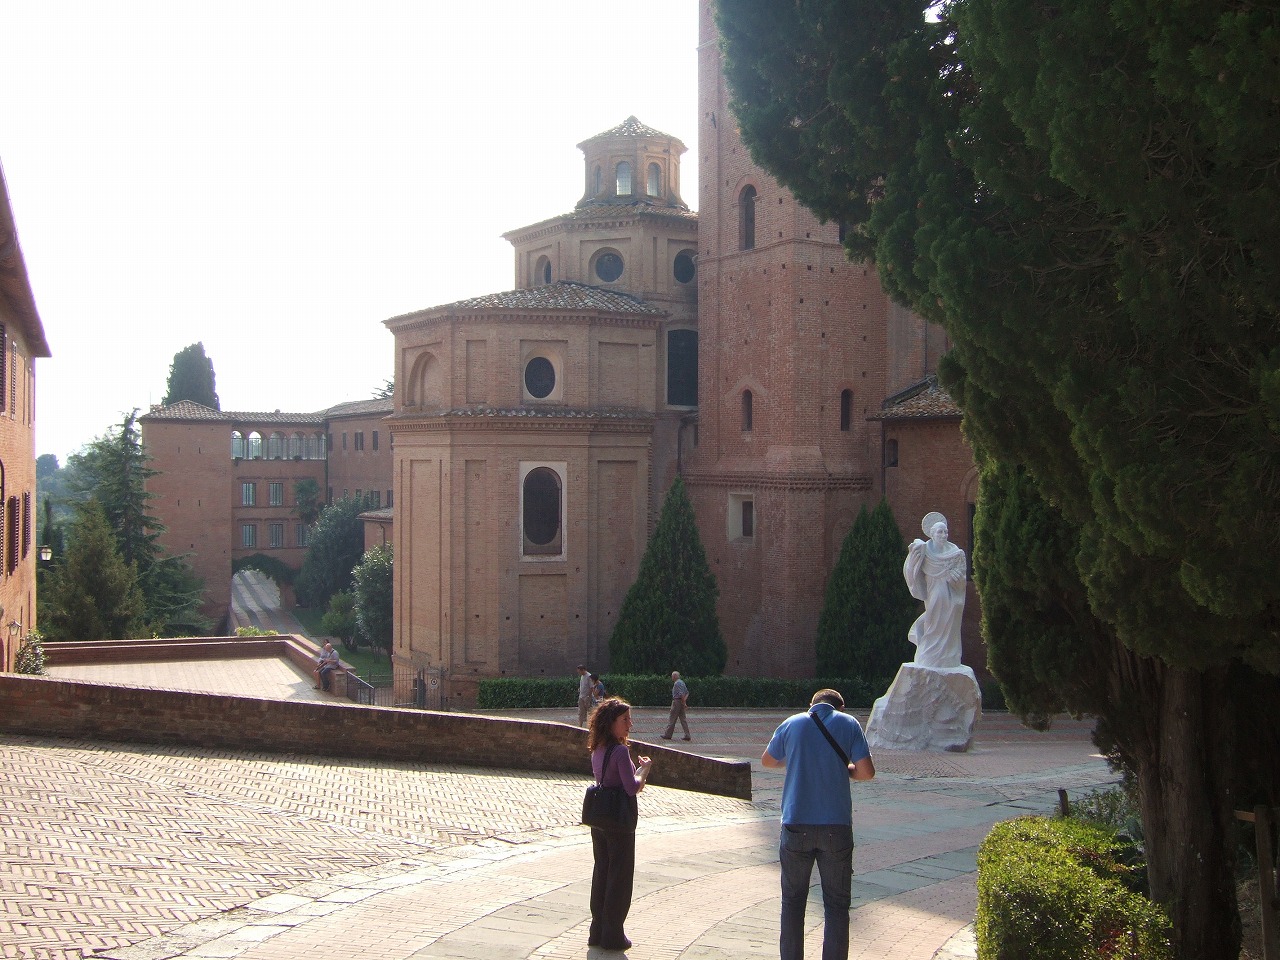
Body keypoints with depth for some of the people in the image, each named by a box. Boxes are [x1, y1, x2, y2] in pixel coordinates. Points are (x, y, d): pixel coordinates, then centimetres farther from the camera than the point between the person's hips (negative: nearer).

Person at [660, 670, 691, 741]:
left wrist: (683, 702, -18)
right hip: (681, 702, 9)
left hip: (677, 701, -9)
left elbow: (681, 693, -24)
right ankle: (687, 735, 2)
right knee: (683, 719, 7)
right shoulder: (681, 682, 16)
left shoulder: (677, 683, -15)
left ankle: (668, 734, 6)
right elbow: (687, 693, 19)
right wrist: (684, 700, 8)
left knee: (672, 719, -1)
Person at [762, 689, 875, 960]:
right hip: (836, 825, -1)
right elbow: (867, 772, -5)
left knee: (793, 900, 12)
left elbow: (767, 760, 21)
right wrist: (842, 769, 14)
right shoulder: (848, 724, 1)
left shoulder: (791, 724, 6)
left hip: (796, 824, 1)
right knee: (836, 904, 7)